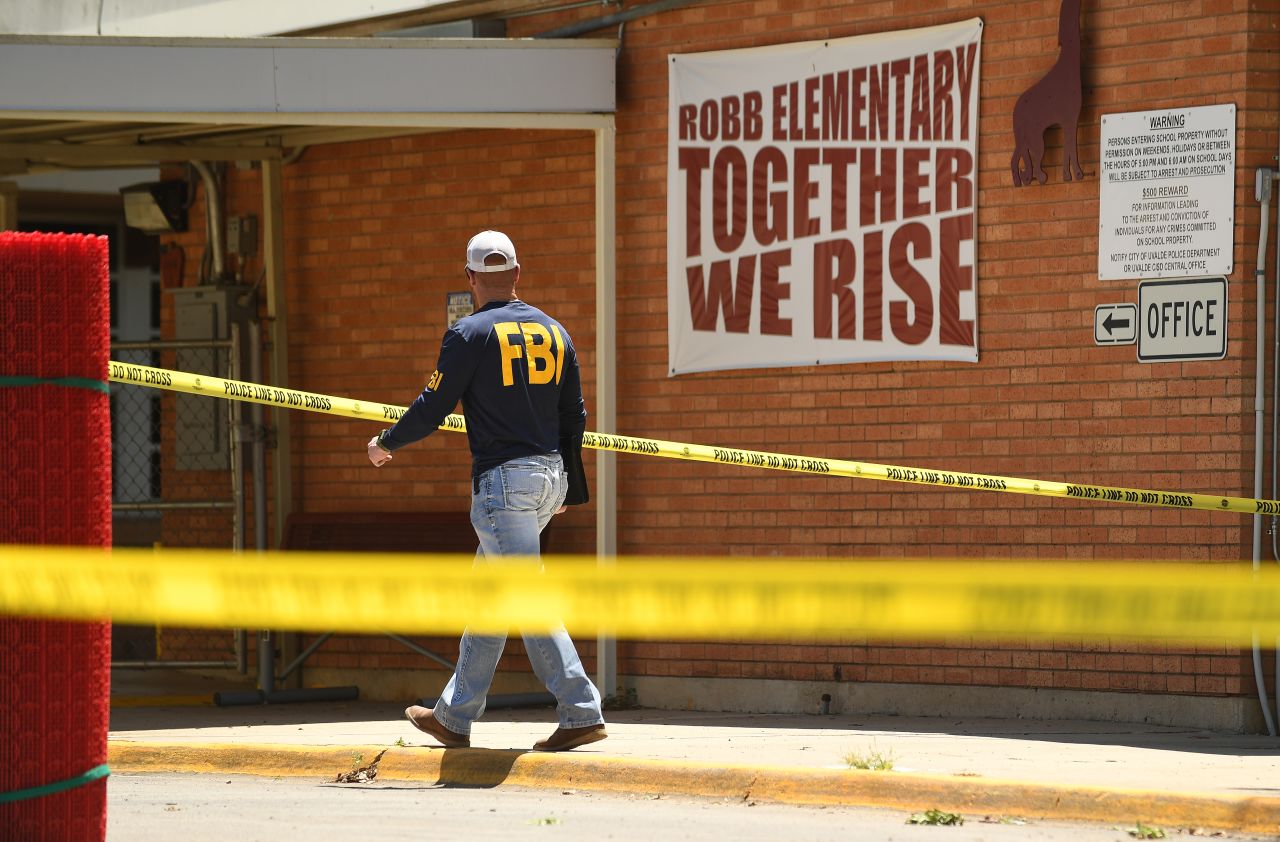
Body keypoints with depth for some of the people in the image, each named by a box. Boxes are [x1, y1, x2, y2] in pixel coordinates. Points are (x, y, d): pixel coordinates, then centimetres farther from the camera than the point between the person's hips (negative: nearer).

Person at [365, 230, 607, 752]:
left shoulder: (470, 334, -8)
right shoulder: (553, 332, 11)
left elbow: (431, 409, -6)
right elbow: (573, 417, 14)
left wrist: (386, 444, 12)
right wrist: (569, 490, 23)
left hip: (502, 478, -7)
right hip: (551, 475, 7)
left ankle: (581, 713, -14)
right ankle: (455, 717, 22)